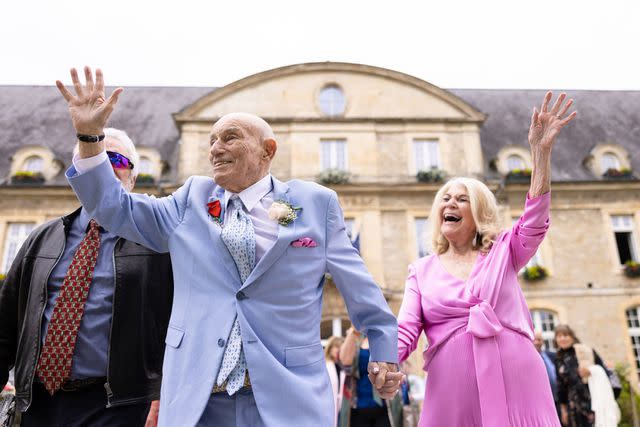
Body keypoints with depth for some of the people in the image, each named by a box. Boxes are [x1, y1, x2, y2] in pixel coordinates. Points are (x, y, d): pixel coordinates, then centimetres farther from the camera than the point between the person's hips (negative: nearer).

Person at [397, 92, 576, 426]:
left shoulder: (503, 251, 7)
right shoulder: (422, 270, 7)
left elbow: (535, 219, -10)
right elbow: (406, 331, -1)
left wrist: (541, 151, -20)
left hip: (515, 385, 0)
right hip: (453, 393, 0)